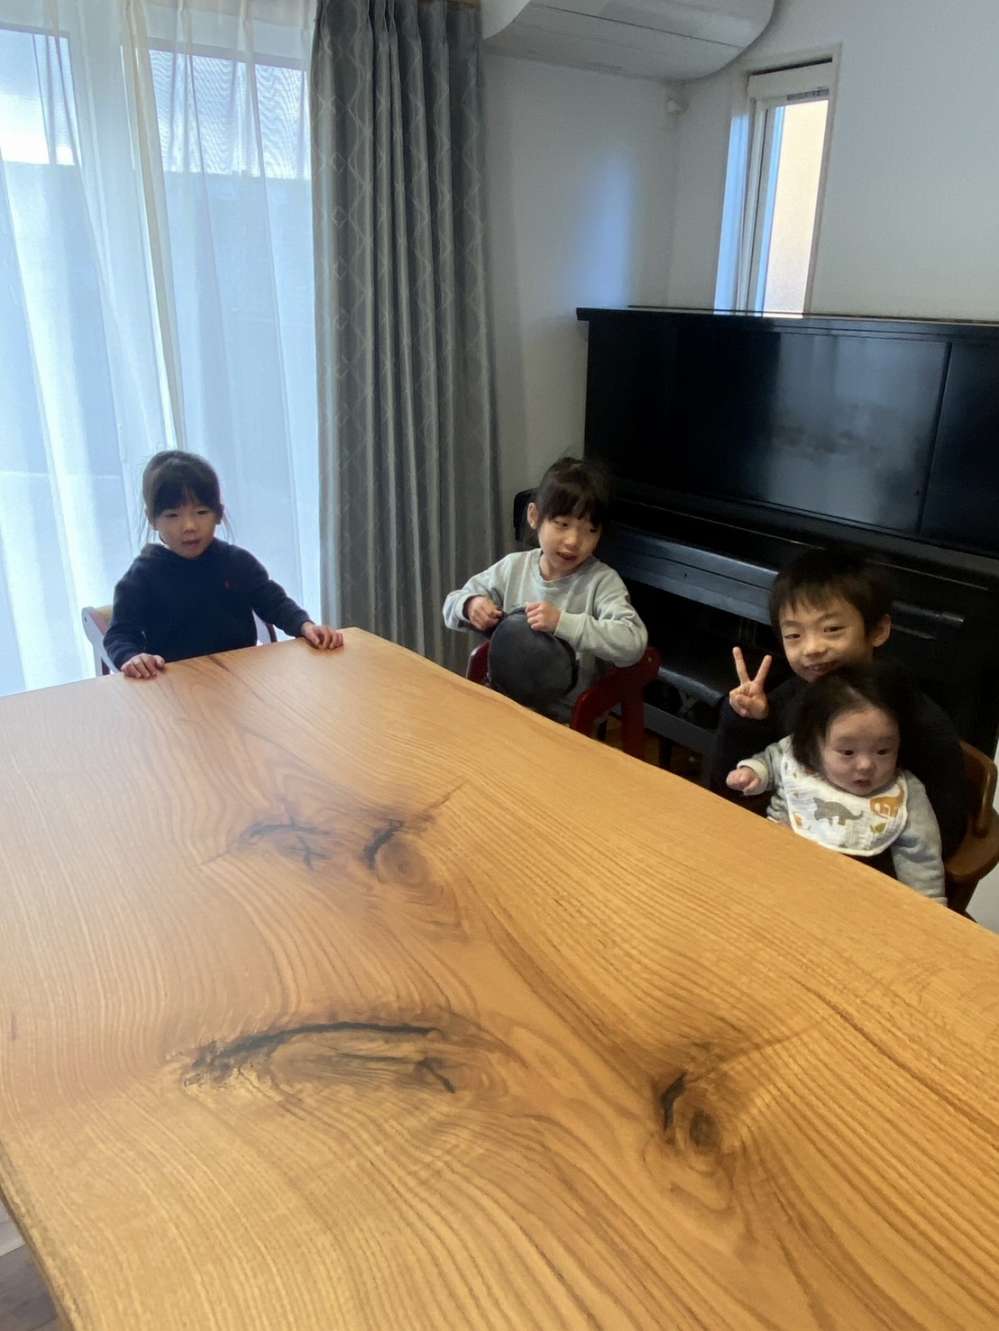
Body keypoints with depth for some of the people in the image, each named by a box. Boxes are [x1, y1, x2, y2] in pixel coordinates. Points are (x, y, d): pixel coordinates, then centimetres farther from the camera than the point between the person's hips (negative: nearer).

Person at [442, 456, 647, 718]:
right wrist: (470, 606, -13)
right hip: (504, 698, 4)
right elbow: (453, 605, 11)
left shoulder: (602, 581, -12)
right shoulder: (514, 567, 1)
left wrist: (562, 622, -32)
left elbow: (633, 643, -26)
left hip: (565, 718, -3)